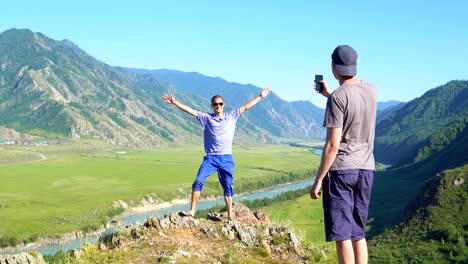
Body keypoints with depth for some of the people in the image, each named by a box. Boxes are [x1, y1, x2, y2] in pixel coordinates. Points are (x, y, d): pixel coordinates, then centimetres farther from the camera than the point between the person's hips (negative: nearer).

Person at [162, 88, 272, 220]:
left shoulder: (231, 116, 7)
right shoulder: (206, 118, 4)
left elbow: (246, 107, 9)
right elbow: (190, 110, -1)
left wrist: (261, 96, 9)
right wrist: (175, 103, -8)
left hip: (226, 158, 1)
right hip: (210, 158, -1)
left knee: (228, 186, 5)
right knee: (198, 182, -12)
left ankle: (230, 215, 13)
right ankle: (192, 211, -6)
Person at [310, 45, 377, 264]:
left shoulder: (337, 97, -14)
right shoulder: (371, 91, 7)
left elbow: (333, 145, -17)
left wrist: (318, 180, -11)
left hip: (340, 170, -7)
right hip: (365, 169, 7)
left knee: (342, 235, -2)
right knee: (358, 233, 15)